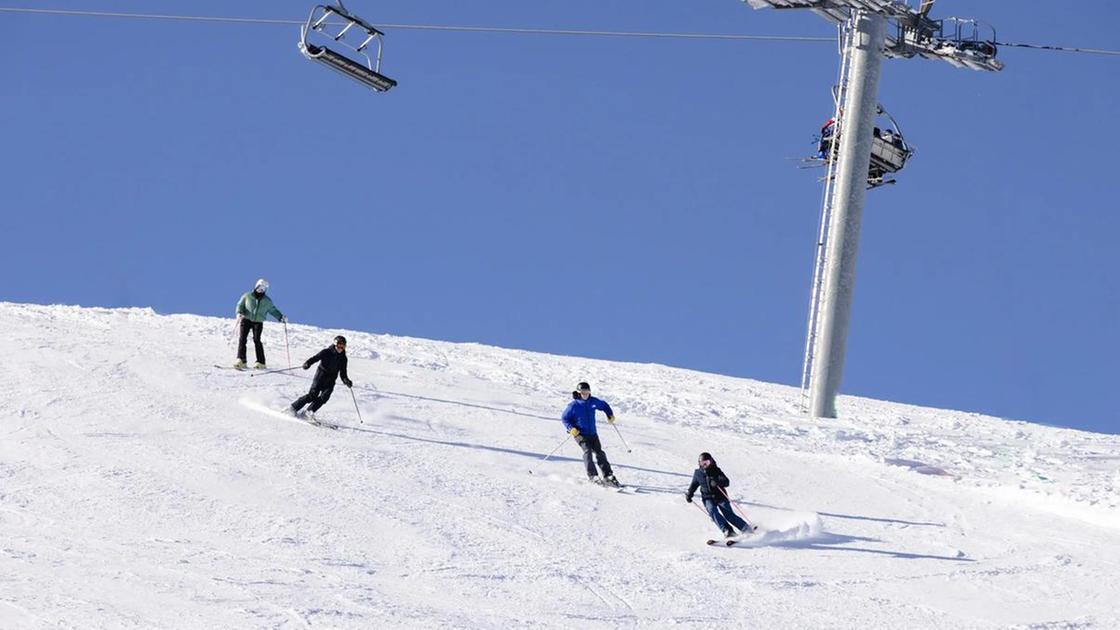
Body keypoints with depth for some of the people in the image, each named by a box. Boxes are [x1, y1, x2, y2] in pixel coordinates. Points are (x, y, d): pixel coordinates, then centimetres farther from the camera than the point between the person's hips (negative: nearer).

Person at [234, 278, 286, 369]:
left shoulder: (267, 301, 10)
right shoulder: (247, 296, 6)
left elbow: (273, 310, 17)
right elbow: (240, 305, 7)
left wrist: (281, 317, 3)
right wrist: (239, 313, -13)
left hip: (258, 322, 0)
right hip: (246, 320, 0)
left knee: (257, 340, -12)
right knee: (242, 339, -11)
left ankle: (260, 362, -8)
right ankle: (241, 361, -11)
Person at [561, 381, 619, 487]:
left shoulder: (593, 401, 1)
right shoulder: (574, 405, -10)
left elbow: (604, 406, 21)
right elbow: (565, 418, -3)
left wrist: (610, 415, 10)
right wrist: (571, 428, -16)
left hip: (592, 433, 4)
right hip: (580, 434, -4)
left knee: (599, 453, 2)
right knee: (588, 451, -24)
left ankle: (608, 476, 9)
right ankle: (592, 476, -28)